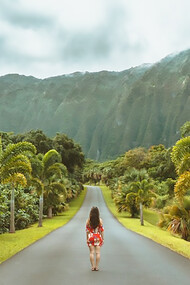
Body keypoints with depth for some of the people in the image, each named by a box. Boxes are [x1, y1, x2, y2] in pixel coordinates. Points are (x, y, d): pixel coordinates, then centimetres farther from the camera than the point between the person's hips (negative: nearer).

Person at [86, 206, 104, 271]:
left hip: (90, 237, 0)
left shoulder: (88, 220, -5)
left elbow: (87, 230, -2)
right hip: (98, 237, 0)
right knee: (98, 252, 4)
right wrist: (102, 238, 6)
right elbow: (101, 230, -2)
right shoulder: (100, 220, -6)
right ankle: (96, 267, 5)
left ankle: (93, 266, 5)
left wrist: (87, 238, 7)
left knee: (92, 252, 5)